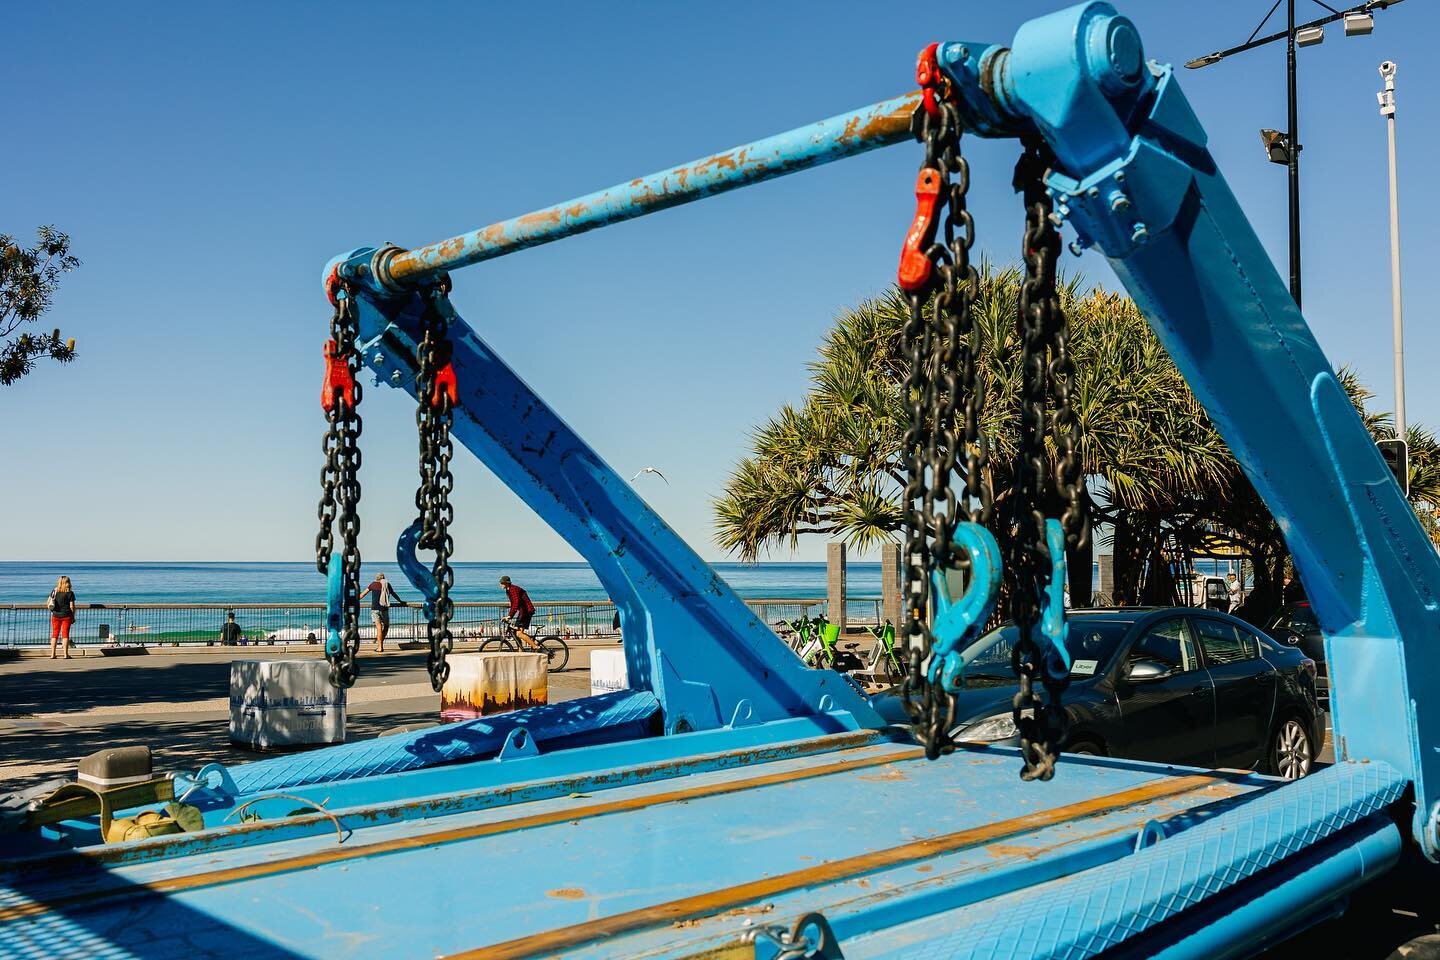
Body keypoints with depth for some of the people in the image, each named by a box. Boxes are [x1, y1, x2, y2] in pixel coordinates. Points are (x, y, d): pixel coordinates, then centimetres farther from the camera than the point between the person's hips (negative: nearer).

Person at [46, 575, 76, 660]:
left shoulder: (54, 591, 2)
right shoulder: (70, 593, -6)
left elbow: (48, 603, 5)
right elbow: (72, 606, -7)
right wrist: (73, 617, 1)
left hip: (56, 615, 2)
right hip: (66, 616, -2)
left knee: (54, 634, 8)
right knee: (65, 634, 0)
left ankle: (52, 654, 7)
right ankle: (66, 654, -1)